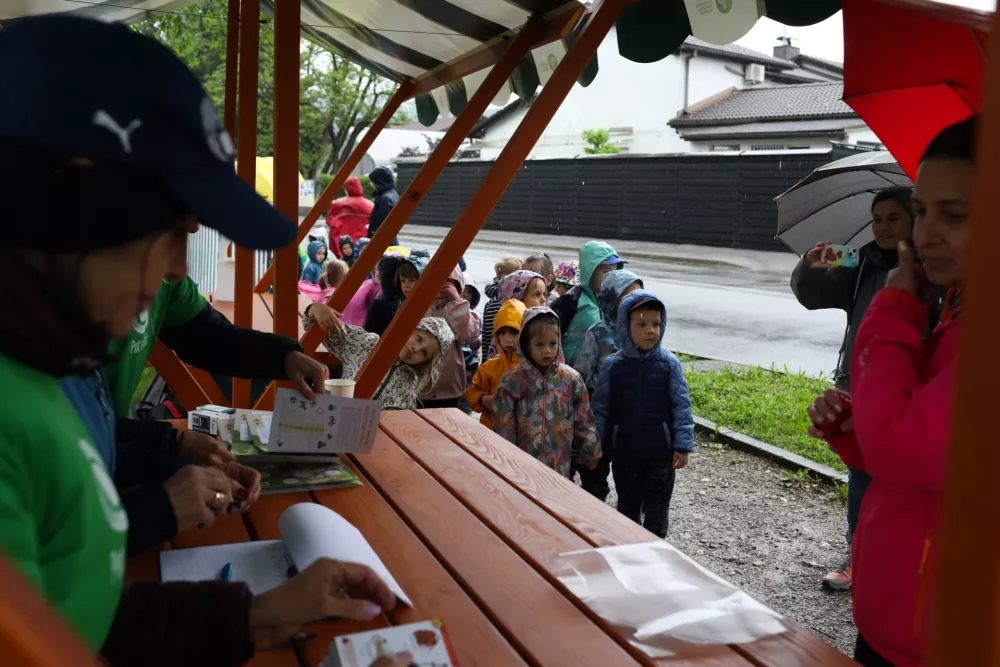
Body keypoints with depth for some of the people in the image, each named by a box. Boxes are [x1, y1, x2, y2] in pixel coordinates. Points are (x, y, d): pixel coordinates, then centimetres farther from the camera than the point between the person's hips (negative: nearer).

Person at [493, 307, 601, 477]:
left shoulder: (571, 379, -1)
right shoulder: (512, 381, -5)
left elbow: (584, 421, 8)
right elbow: (504, 427, -1)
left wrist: (591, 454, 13)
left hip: (560, 464, 1)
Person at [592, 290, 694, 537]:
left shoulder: (669, 363, -7)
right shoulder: (612, 365, -5)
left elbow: (682, 406, -4)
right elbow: (600, 408, 2)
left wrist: (683, 445, -8)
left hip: (662, 450, -1)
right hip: (625, 451, 1)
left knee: (657, 507, 11)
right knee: (628, 505, 16)